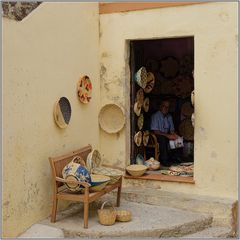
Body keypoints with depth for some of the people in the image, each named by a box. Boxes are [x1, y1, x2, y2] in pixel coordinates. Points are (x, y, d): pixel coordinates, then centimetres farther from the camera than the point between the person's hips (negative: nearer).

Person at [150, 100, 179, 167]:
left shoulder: (169, 117, 10)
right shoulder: (155, 116, -11)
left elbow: (172, 130, 10)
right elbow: (155, 131, -19)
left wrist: (173, 134, -15)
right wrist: (167, 135, -26)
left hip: (166, 136, 6)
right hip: (157, 137, -6)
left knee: (177, 138, -19)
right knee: (163, 138, -36)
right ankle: (164, 160, -31)